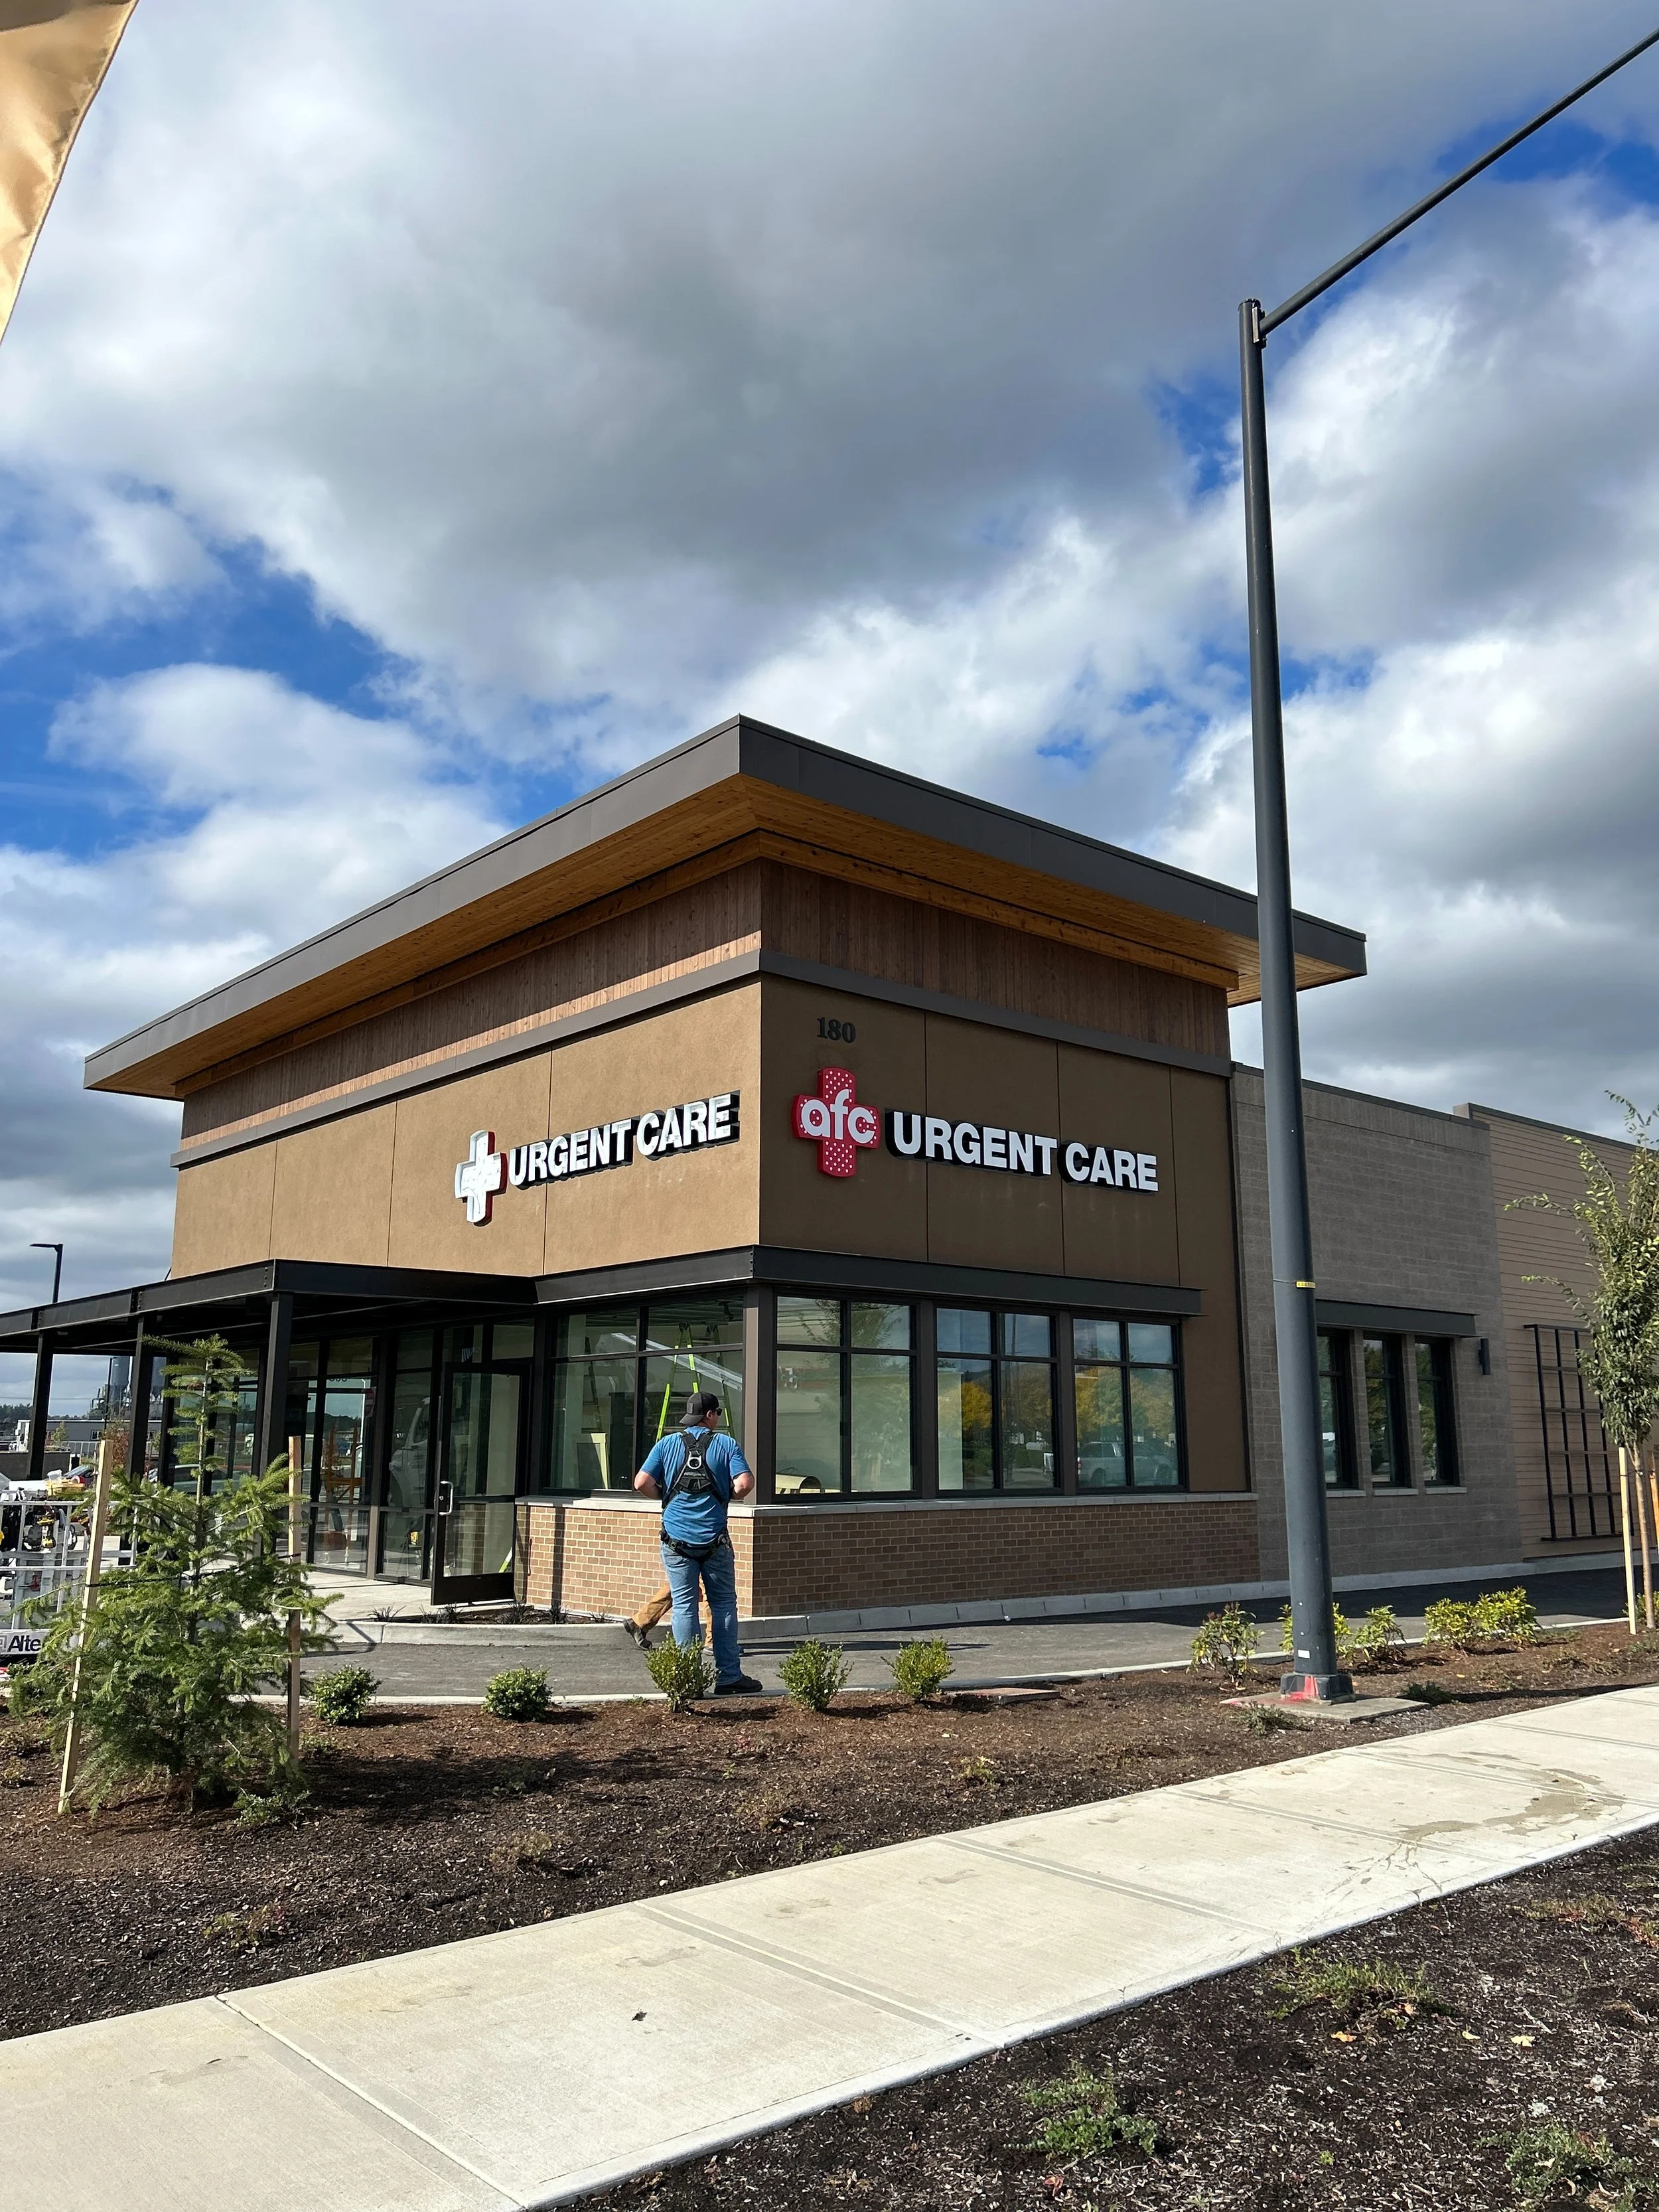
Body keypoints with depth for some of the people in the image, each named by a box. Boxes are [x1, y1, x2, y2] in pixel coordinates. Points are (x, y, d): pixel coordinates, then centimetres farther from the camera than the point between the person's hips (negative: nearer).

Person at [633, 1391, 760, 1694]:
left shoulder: (667, 1444, 4)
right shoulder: (725, 1444, 1)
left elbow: (642, 1483, -4)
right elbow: (745, 1483, -10)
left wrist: (665, 1496, 13)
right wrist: (727, 1496, 10)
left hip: (677, 1540, 1)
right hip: (715, 1540, -1)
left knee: (684, 1607, 5)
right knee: (723, 1605, 8)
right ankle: (729, 1677, 10)